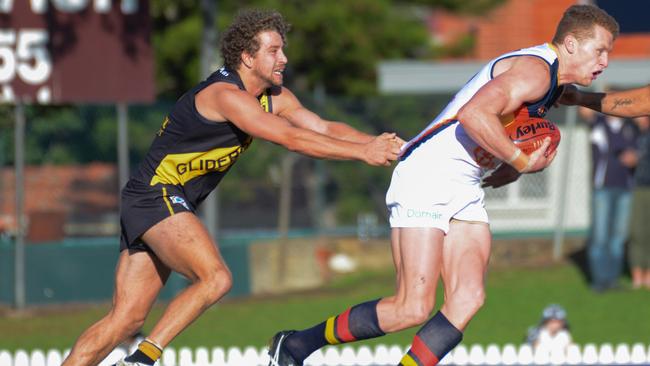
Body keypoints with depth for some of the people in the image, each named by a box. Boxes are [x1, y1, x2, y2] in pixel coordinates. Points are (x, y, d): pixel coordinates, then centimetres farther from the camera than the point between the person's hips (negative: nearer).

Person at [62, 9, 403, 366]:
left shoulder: (274, 97, 9)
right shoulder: (225, 94, -20)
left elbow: (324, 128, 2)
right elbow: (292, 139, -27)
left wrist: (376, 142, -15)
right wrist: (362, 152, -27)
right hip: (157, 193, -9)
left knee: (126, 317, 3)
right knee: (215, 278, -24)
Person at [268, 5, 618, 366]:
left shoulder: (549, 79, 17)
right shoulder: (535, 70, -16)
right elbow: (473, 114, -32)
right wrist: (521, 162, -23)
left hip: (465, 188, 10)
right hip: (427, 177, -10)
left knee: (468, 299, -8)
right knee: (414, 308, -14)